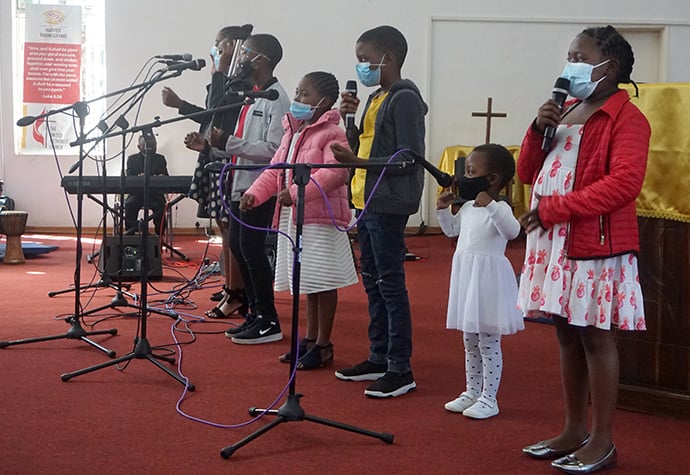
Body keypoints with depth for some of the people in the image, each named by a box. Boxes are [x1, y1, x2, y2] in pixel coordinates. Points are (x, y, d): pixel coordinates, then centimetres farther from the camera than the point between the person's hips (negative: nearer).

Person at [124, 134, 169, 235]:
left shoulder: (160, 159, 15)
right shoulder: (132, 159, 12)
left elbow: (165, 176, 6)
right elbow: (129, 177, 0)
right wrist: (138, 177, -24)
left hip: (154, 193, 0)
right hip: (137, 193, 0)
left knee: (160, 205, -31)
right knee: (129, 204, -30)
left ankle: (159, 235, -24)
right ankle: (129, 233, -24)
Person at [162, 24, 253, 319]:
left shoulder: (240, 80, -13)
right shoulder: (225, 80, 16)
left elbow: (216, 112, -22)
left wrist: (217, 71, -16)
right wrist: (179, 104, 23)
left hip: (228, 159, -10)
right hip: (214, 158, 10)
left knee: (229, 226, -8)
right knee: (223, 225, 14)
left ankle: (235, 295, -4)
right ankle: (231, 286, 23)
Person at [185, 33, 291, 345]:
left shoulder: (276, 99, -13)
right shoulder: (252, 95, 16)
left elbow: (274, 149, -21)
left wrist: (228, 143, -24)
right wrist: (209, 146, 6)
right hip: (241, 183, 10)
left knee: (251, 248, -7)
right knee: (237, 246, 12)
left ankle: (269, 322, 2)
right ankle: (256, 314, 22)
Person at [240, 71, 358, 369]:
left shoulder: (331, 134, -13)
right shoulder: (292, 132, 16)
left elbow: (336, 172, -27)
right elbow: (275, 169, 17)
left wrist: (296, 192, -33)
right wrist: (254, 193, 0)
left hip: (320, 219, -9)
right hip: (293, 219, 9)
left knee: (322, 282, -1)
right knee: (307, 281, 16)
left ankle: (323, 346, 8)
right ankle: (310, 339, 27)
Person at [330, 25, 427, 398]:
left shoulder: (404, 99, -12)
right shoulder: (376, 99, 16)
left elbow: (409, 157, -18)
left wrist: (359, 162, -25)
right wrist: (351, 118, 4)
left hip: (388, 205, -10)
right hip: (366, 201, 10)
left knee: (390, 283, -6)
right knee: (372, 282, 14)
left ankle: (400, 369, 1)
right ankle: (379, 358, 25)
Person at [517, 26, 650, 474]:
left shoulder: (626, 118, -8)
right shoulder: (563, 112, 17)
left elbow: (625, 183, -21)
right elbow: (528, 173, 18)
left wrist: (553, 207, -20)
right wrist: (538, 129, -1)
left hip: (596, 243, -7)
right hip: (552, 242, 8)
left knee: (595, 335, -3)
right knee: (567, 334, 11)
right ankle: (574, 430, 21)